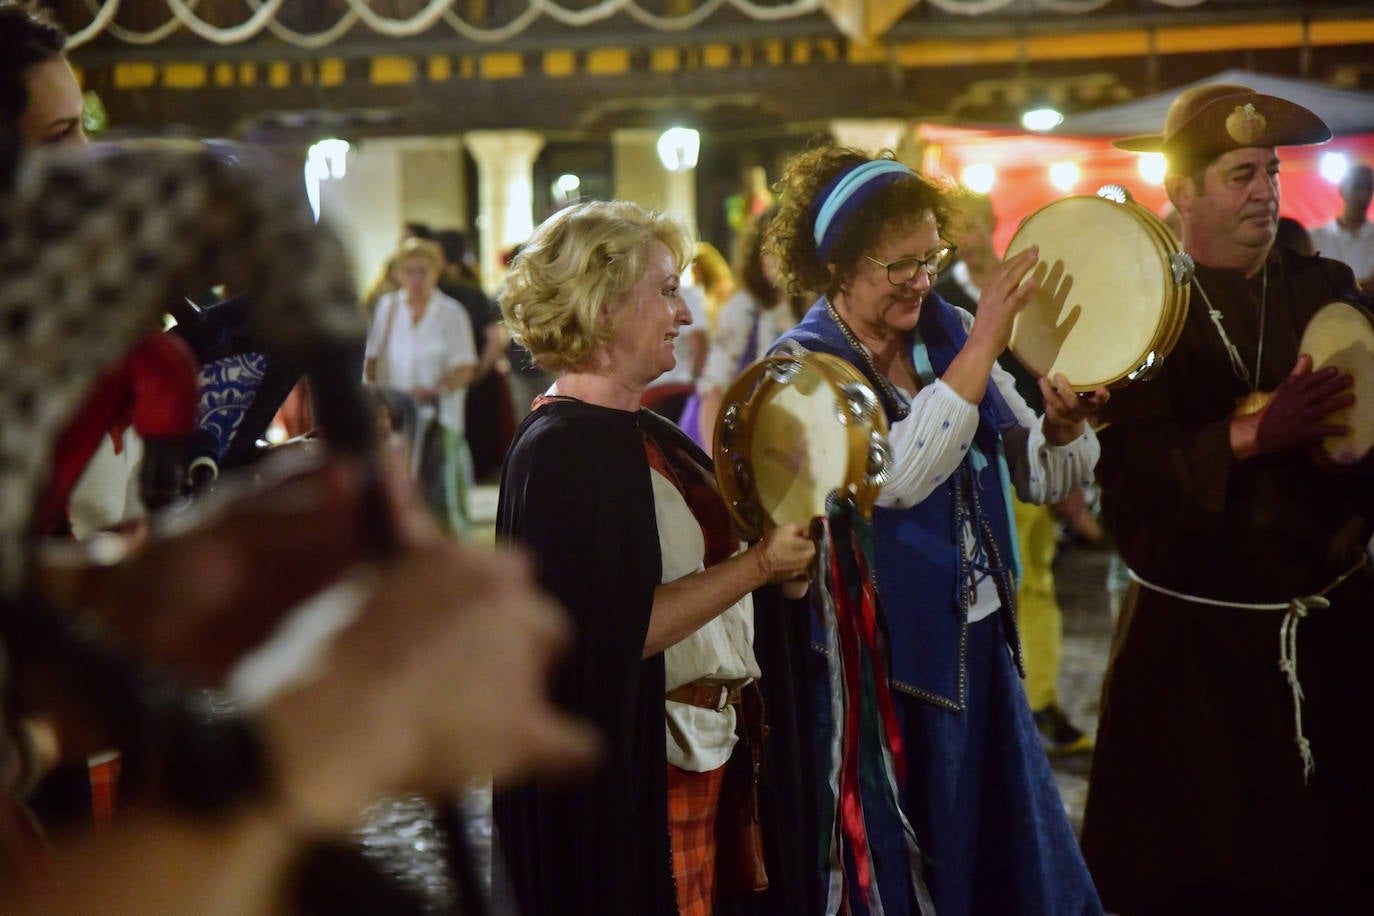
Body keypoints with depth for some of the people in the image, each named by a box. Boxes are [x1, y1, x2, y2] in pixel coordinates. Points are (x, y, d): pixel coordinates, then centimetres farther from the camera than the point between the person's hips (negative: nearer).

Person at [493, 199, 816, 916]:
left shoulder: (642, 431, 11)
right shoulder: (563, 451, -18)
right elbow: (619, 627, -25)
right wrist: (758, 564, -21)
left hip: (700, 743, 9)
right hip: (632, 772, -9)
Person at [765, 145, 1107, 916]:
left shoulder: (949, 331, 2)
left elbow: (1043, 477, 7)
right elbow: (898, 476, -28)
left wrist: (1064, 421, -15)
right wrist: (985, 344, -27)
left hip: (979, 648, 5)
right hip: (881, 665, -5)